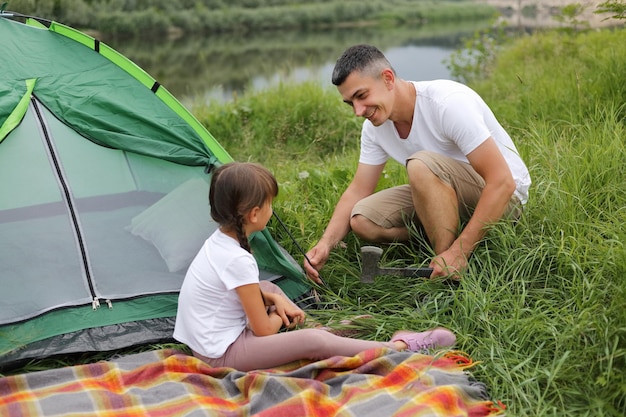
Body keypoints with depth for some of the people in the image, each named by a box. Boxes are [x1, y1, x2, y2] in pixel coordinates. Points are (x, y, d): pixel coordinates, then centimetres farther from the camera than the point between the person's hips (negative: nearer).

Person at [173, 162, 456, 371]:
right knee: (314, 341, -19)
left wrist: (275, 299, 4)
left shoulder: (219, 240, 2)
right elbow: (263, 329, -18)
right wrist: (279, 315, 2)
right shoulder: (238, 261, -25)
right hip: (221, 356, -10)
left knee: (268, 288, 20)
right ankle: (399, 347, -10)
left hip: (202, 342, 10)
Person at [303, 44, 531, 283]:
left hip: (504, 196, -7)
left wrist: (459, 252, -33)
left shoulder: (448, 102, -27)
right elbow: (357, 191, 1)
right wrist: (325, 244, -16)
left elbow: (503, 182, -29)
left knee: (421, 164, -34)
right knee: (361, 220, -12)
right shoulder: (374, 127, -4)